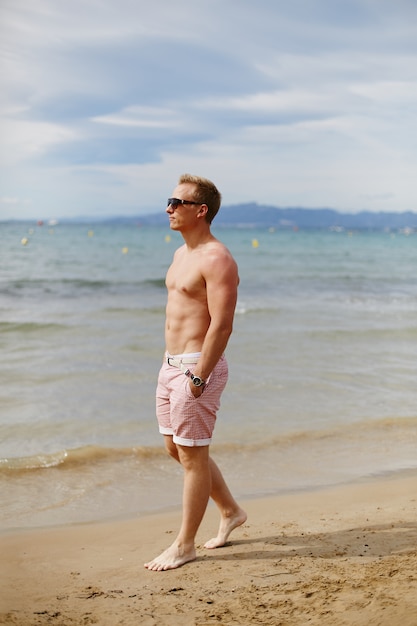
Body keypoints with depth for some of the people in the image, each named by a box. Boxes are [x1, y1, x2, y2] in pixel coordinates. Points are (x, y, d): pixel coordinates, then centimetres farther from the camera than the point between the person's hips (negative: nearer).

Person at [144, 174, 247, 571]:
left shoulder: (216, 259, -16)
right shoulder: (181, 254, 14)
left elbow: (222, 324, -21)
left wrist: (198, 376, -23)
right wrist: (171, 365, 19)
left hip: (198, 367, -10)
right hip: (171, 364, 10)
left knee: (192, 455, 0)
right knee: (176, 448, 17)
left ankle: (184, 545, 12)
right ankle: (230, 511, 33)